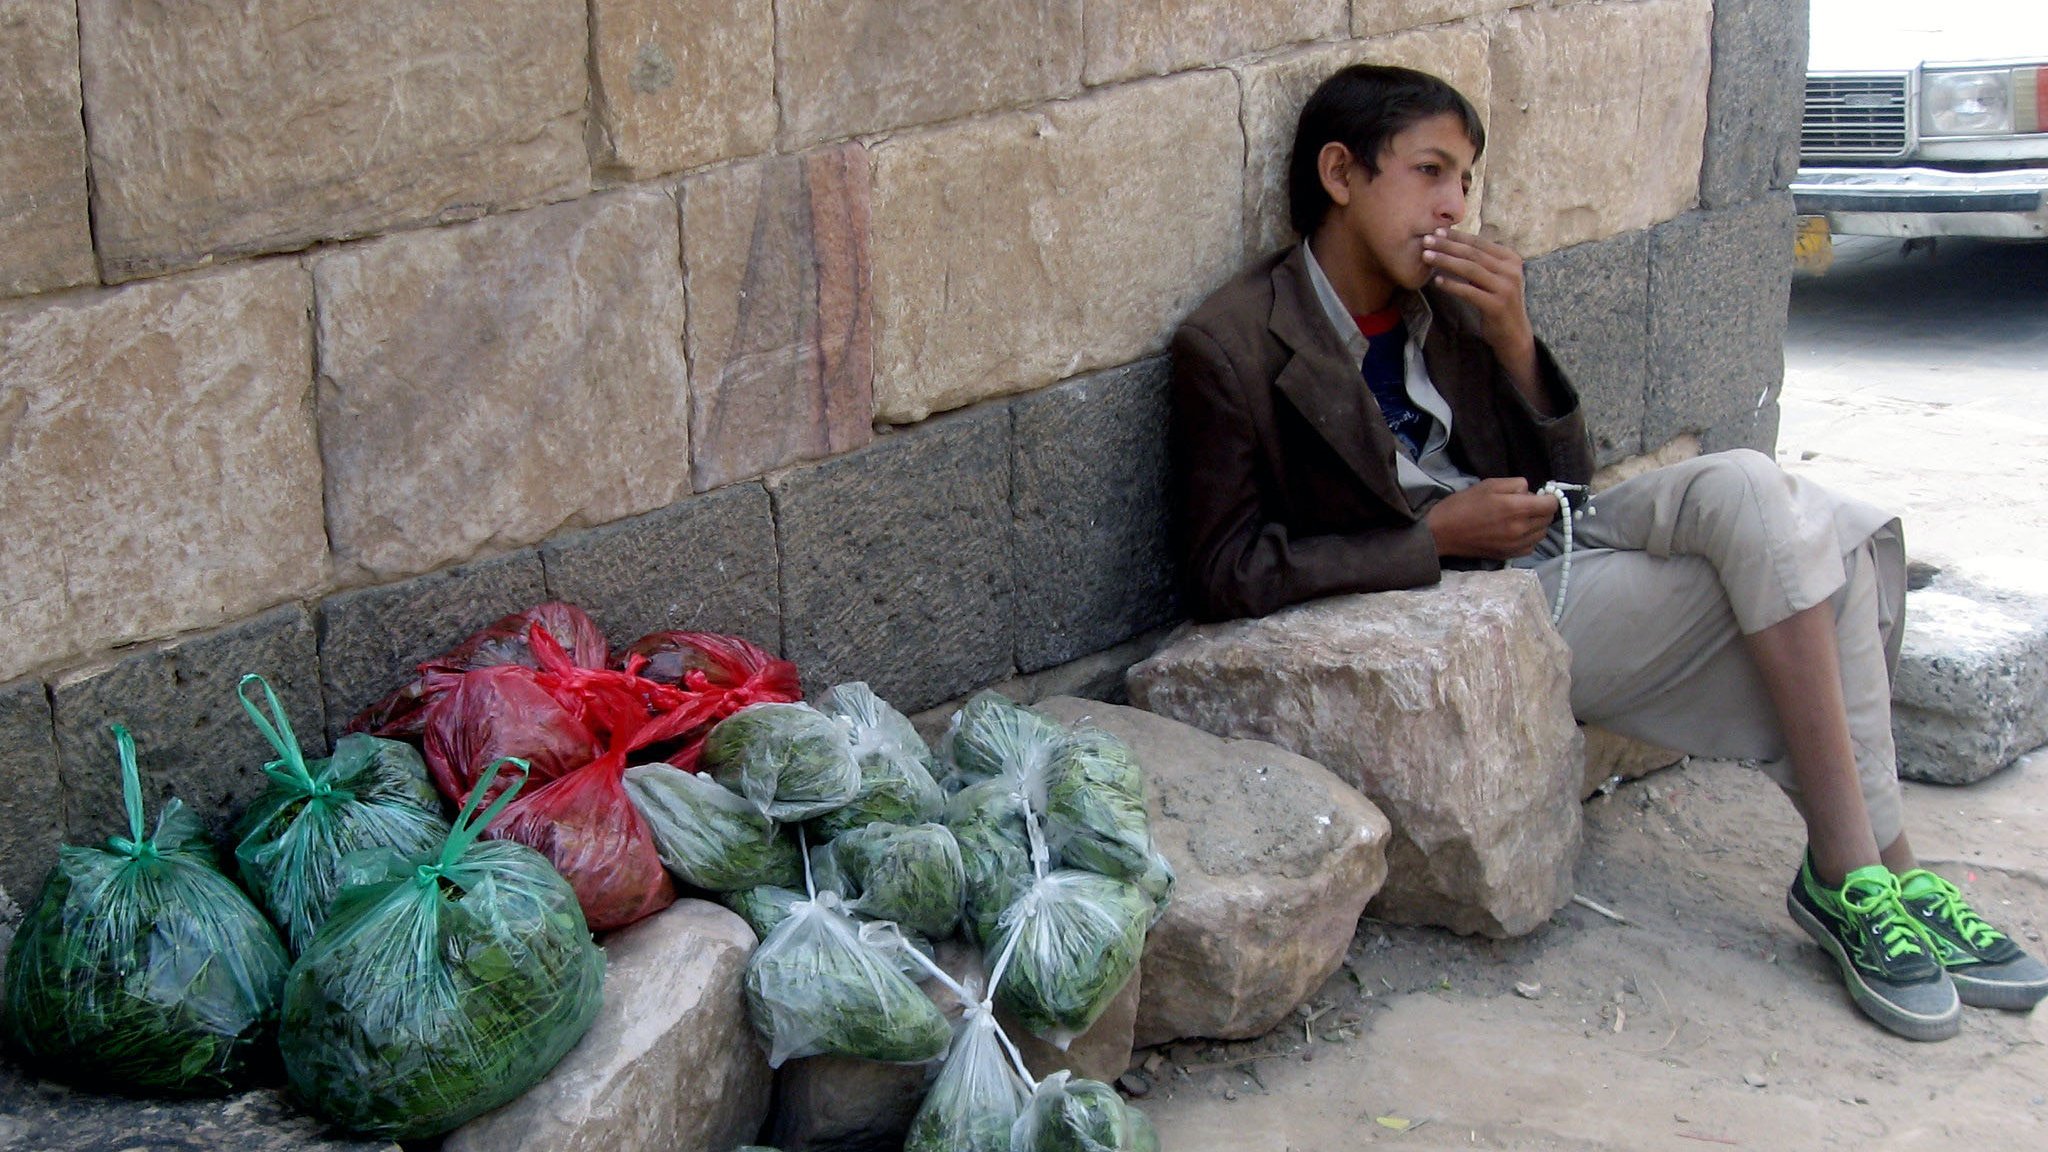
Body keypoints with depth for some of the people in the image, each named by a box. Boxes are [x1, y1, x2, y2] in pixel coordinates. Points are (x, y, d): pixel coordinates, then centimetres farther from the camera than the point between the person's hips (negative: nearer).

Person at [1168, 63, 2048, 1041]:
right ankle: (1864, 875, -12)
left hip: (1541, 547, 7)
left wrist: (1514, 344, -5)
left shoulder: (1446, 303, 10)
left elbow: (1563, 481, 13)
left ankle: (1856, 875, -13)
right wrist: (1436, 537, -16)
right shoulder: (1230, 348, -9)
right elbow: (1227, 575, -12)